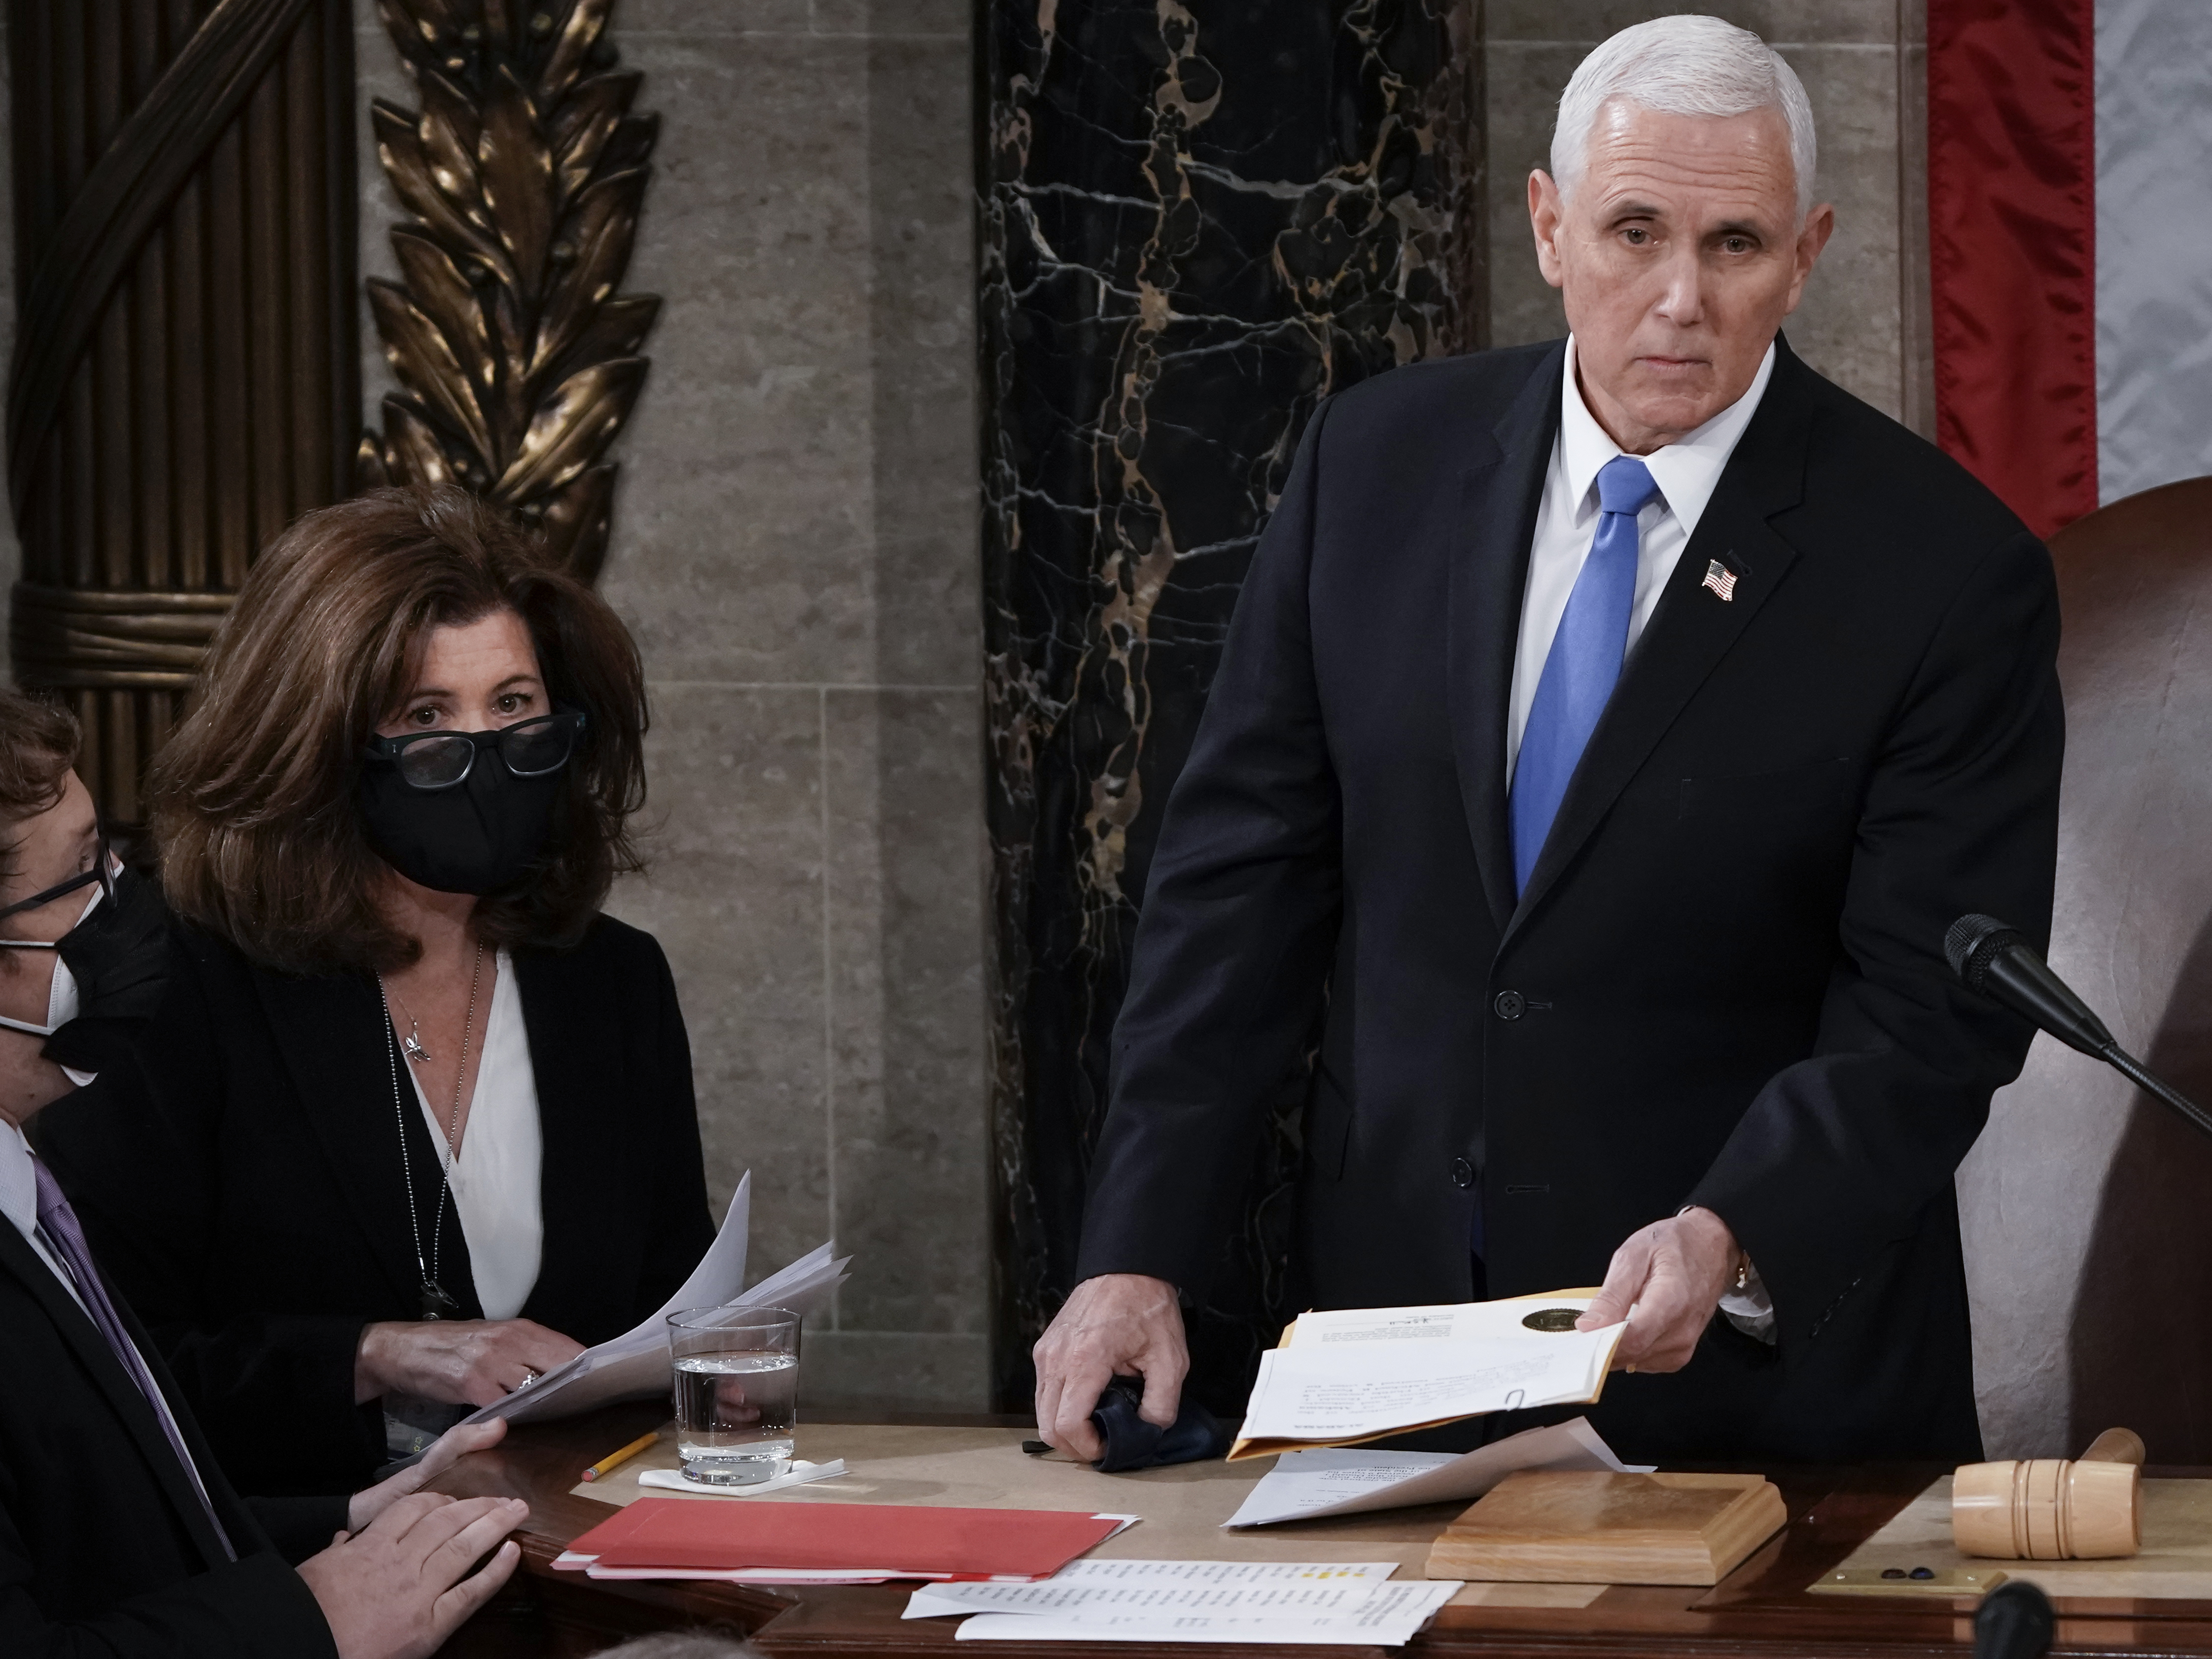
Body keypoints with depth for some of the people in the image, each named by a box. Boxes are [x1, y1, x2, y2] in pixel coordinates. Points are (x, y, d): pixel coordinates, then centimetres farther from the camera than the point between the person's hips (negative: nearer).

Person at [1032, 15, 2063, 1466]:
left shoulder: (1948, 571, -10)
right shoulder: (1378, 463, 1)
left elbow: (1932, 1017, -12)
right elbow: (1245, 870, 3)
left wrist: (1728, 1239, -29)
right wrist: (1139, 1253, -5)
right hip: (1390, 1326, 3)